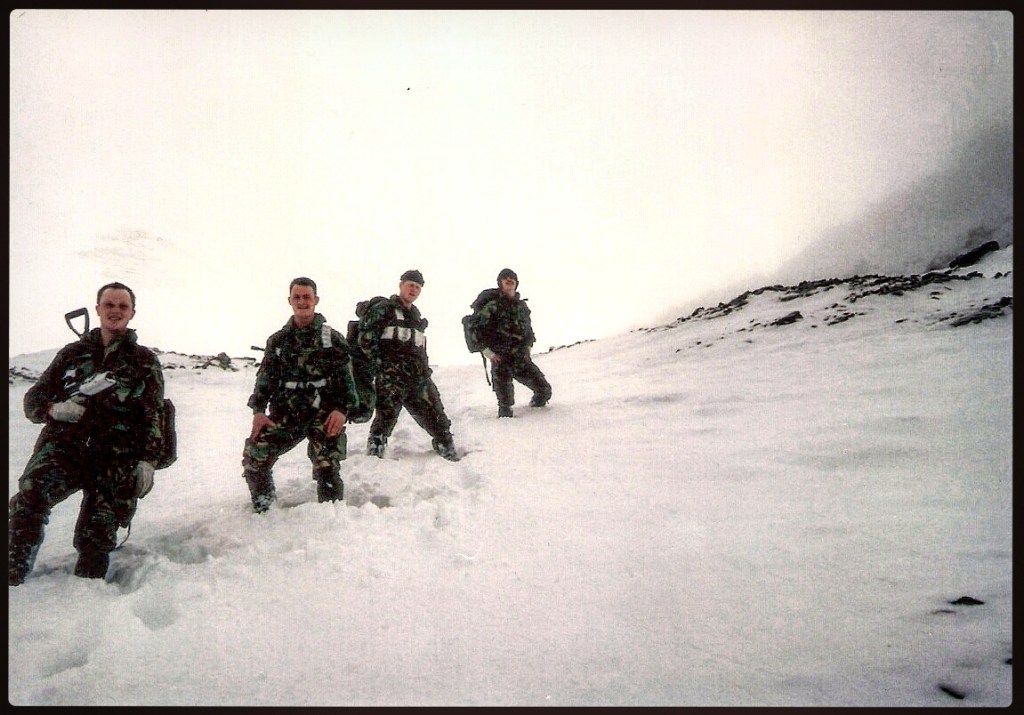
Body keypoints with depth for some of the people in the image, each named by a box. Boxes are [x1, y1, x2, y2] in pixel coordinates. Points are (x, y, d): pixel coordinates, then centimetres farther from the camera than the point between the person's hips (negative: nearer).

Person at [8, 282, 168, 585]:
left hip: (115, 460, -1)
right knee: (30, 495, -27)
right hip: (64, 444, 1)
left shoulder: (145, 361, 12)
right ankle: (12, 578, -21)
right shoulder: (72, 353, 18)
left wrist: (148, 461, -4)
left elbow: (154, 417, 7)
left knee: (96, 537, -8)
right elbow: (33, 398, 19)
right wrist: (54, 409, -5)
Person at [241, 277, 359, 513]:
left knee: (327, 467, -9)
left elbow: (346, 376, -1)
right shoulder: (278, 340, 12)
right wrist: (258, 410, -1)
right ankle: (262, 508, 16)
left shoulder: (332, 338, 3)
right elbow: (266, 377, 12)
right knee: (254, 453, -8)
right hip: (286, 413, 3)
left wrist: (342, 409, -13)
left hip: (324, 413, -3)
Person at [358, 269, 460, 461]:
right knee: (386, 416, -15)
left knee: (435, 414, 9)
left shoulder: (416, 315, 23)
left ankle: (449, 452, 22)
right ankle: (374, 453, -4)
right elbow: (366, 338, -9)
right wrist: (380, 363, -12)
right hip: (392, 376, -7)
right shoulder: (383, 309, -1)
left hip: (418, 377, 7)